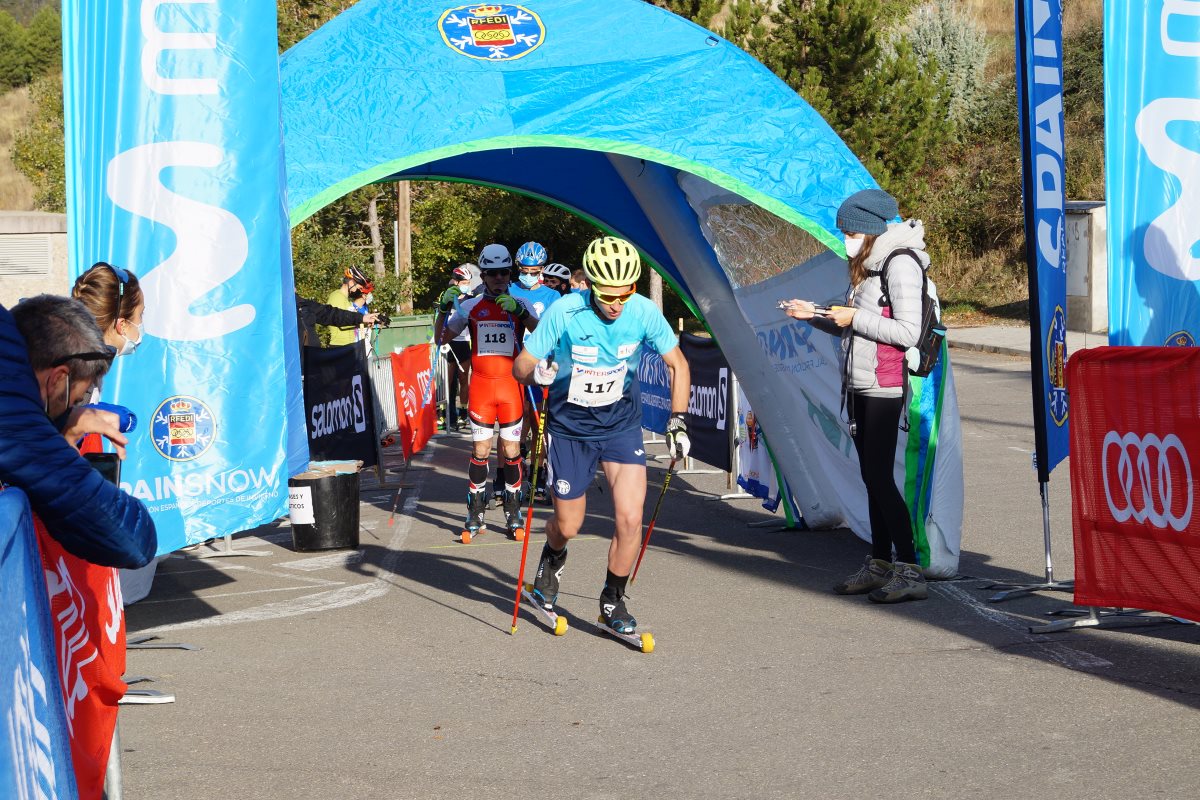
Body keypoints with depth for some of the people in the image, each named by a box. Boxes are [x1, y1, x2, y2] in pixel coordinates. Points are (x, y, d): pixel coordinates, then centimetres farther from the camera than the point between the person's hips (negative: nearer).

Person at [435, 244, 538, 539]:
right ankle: (475, 513, 10)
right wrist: (444, 308, -7)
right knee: (480, 450, 2)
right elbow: (441, 338, 8)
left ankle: (513, 512, 12)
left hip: (510, 384, 0)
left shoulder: (520, 304, 3)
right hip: (481, 385, 1)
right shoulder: (471, 306, 6)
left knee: (511, 450, 1)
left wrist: (519, 311, -28)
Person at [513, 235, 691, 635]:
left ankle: (613, 600, 11)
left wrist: (678, 420, -7)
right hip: (570, 429, -1)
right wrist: (536, 373, -38)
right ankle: (553, 559, 47)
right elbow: (520, 367, -15)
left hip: (622, 427, 1)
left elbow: (677, 364, -1)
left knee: (630, 518, -13)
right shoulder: (564, 312, -22)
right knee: (568, 526, 10)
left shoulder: (644, 312, -16)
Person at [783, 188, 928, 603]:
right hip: (861, 386, 9)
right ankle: (879, 566, 18)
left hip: (884, 389, -9)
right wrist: (815, 315, 9)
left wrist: (854, 317, -16)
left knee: (880, 477, -10)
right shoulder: (868, 265, 16)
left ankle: (910, 572, -6)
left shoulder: (900, 264, -12)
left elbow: (908, 332, -19)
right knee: (871, 476, 11)